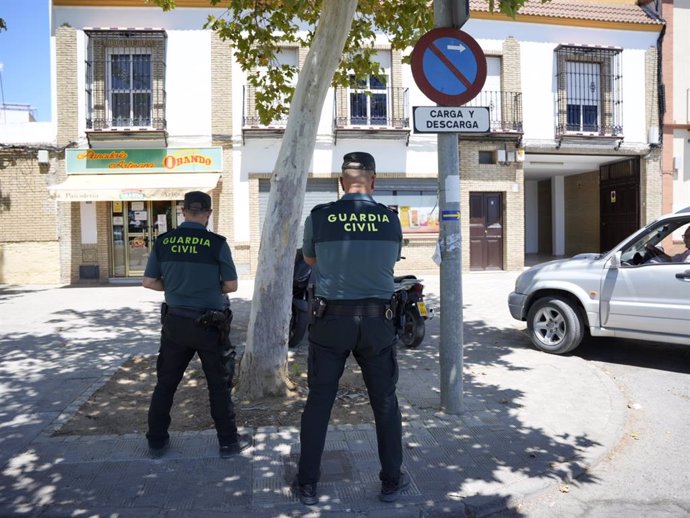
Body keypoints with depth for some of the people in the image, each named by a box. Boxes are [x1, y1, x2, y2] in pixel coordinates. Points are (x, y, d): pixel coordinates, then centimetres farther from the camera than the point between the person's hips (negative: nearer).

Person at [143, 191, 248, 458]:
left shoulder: (163, 241, -3)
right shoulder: (217, 243, -13)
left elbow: (149, 282, 3)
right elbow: (231, 286, -6)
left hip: (175, 322, 3)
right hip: (209, 324, -3)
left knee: (165, 382, 18)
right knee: (219, 385, 11)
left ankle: (157, 441, 28)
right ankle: (228, 442, 20)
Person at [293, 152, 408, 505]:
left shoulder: (319, 217, -7)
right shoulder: (391, 219, -3)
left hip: (330, 318, -1)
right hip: (377, 320, 1)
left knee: (319, 400, 11)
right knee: (385, 401, 15)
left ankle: (307, 484, 21)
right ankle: (392, 481, 27)